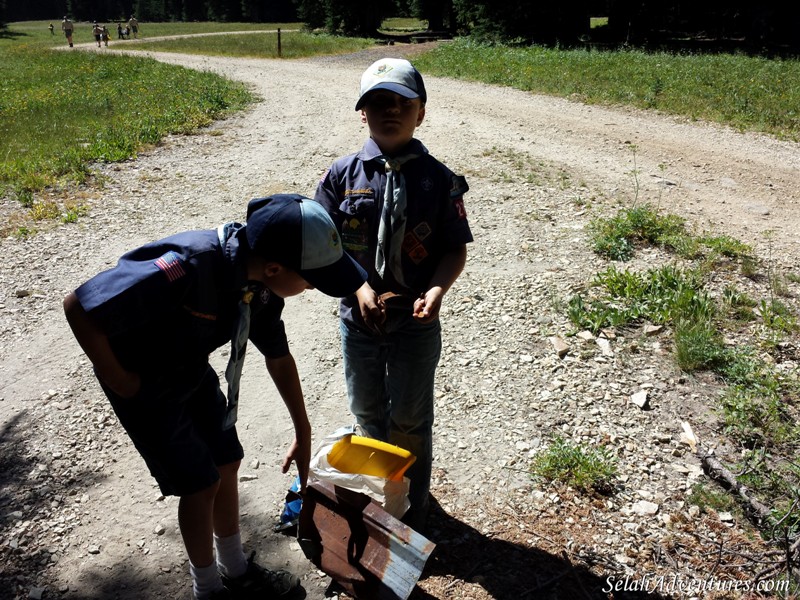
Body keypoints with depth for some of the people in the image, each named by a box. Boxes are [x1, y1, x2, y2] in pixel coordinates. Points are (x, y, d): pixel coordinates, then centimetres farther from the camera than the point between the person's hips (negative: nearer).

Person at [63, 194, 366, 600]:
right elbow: (78, 307, -34)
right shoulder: (189, 268, -40)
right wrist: (116, 379, -20)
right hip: (144, 383, -7)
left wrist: (303, 434, 9)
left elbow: (279, 358, 2)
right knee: (201, 484, 2)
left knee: (226, 464, 14)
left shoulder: (259, 280, -13)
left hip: (192, 369, 7)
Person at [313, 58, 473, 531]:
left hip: (416, 323, -2)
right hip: (358, 316, 3)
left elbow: (456, 249, -6)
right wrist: (360, 289, -19)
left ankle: (413, 510, 36)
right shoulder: (343, 175, -5)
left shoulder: (439, 179, -9)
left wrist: (436, 291, -24)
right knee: (367, 412, 21)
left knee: (409, 420, 12)